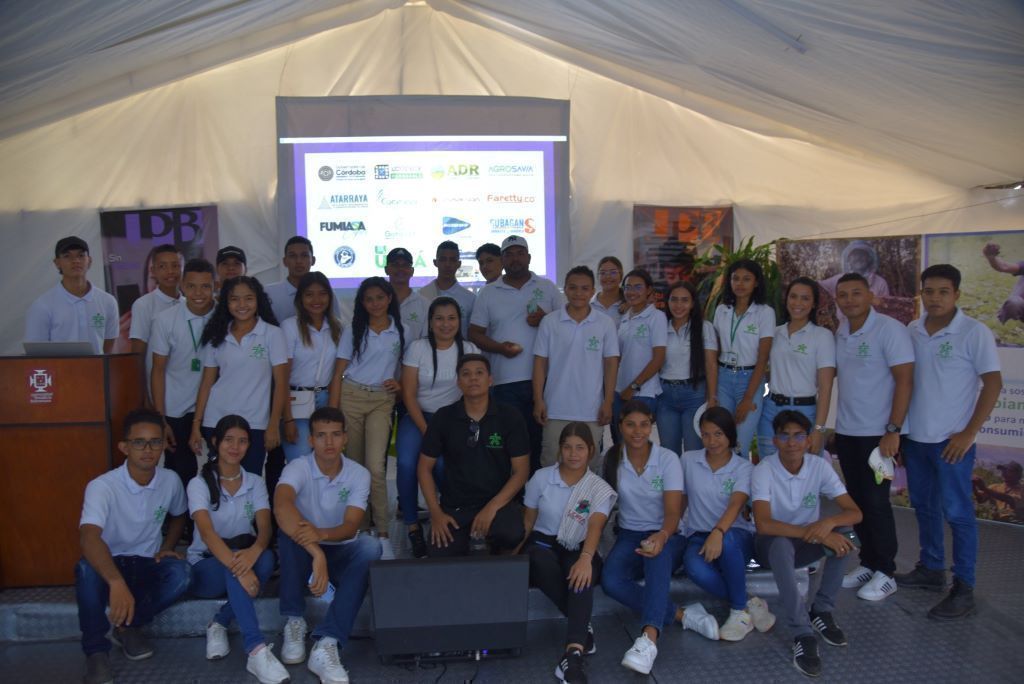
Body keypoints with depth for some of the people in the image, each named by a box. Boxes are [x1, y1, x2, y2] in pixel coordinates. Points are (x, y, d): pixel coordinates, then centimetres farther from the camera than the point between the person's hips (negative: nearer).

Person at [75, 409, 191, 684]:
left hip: (147, 566, 3)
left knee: (181, 572, -29)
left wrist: (166, 548, -2)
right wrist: (117, 583, -55)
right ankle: (96, 651, -17)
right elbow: (89, 538, -40)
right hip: (109, 564, -3)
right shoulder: (102, 486, -23)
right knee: (87, 569, -37)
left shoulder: (171, 481, -6)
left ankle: (127, 627, -3)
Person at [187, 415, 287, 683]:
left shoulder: (256, 483, 2)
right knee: (236, 565, -38)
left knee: (265, 559, -33)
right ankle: (257, 651, -43)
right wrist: (238, 567, -42)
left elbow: (265, 529, -12)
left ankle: (219, 625, -16)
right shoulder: (199, 484, -9)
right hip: (206, 565, -3)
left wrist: (254, 551, -38)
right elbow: (207, 533, -25)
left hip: (244, 555, 3)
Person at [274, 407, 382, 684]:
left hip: (341, 555, 1)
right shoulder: (298, 468, -16)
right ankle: (294, 622, -19)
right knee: (289, 530, -33)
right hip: (302, 555, -1)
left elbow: (351, 527, -21)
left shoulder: (359, 474, -9)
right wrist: (316, 553, -51)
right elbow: (281, 507, -39)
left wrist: (321, 534, -45)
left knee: (369, 547, -31)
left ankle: (327, 644, -39)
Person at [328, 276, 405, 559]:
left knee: (375, 467, -13)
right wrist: (332, 412, -5)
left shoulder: (401, 331, 7)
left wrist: (400, 384, -5)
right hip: (351, 397, 1)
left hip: (382, 401, -1)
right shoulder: (352, 331, 7)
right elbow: (338, 372, 3)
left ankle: (383, 534, -5)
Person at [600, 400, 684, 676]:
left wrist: (661, 536, -37)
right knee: (610, 580, -30)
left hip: (665, 534, -2)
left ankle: (649, 638, -52)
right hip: (629, 535, 3)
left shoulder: (668, 459, -8)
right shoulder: (612, 459, 0)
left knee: (658, 553, -40)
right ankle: (681, 615, -24)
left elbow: (673, 512, -16)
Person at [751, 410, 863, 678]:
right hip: (772, 545, -3)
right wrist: (813, 533, -38)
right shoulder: (763, 470, -21)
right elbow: (763, 525, -32)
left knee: (842, 533, -27)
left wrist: (828, 522, -36)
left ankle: (822, 612, -11)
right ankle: (802, 634, -34)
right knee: (781, 544, -38)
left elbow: (855, 513, -14)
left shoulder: (820, 467, -11)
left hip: (806, 544, 4)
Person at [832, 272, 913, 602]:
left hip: (877, 433, -6)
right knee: (857, 499, 11)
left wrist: (893, 430, -18)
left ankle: (885, 573, 13)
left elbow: (904, 381, -14)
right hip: (846, 431, 6)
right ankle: (868, 563, 24)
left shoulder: (890, 329, -11)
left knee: (875, 502, -1)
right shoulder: (839, 333, 8)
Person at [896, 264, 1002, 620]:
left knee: (957, 513, 0)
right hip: (915, 437, 6)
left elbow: (993, 384, -9)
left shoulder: (974, 332, -9)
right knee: (924, 506, 16)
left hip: (951, 440, -5)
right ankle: (931, 569, 31)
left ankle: (963, 590, 9)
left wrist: (968, 433, -13)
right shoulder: (912, 330, 5)